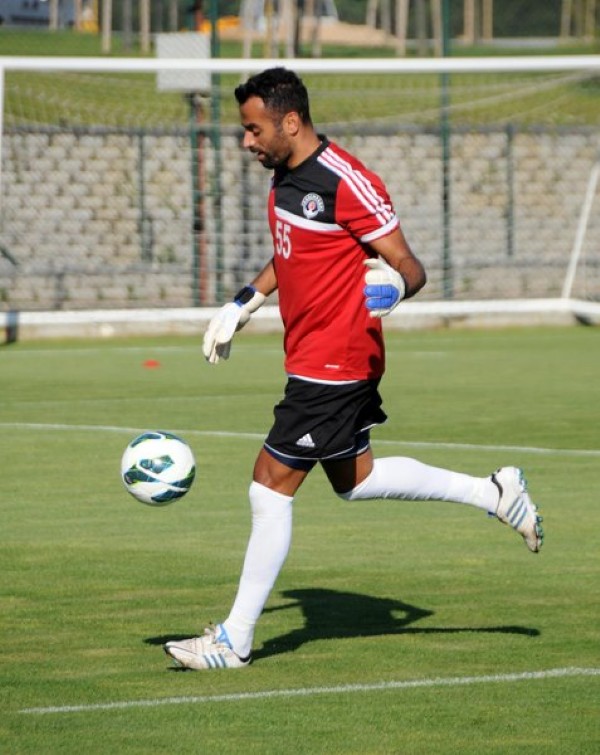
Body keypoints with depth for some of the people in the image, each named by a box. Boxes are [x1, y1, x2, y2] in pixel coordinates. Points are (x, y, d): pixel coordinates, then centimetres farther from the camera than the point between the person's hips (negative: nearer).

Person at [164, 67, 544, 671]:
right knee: (353, 479, 20)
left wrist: (394, 285, -40)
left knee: (271, 485, -7)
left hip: (334, 361, -10)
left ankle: (235, 641, 0)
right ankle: (493, 493, 29)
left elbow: (411, 269, -18)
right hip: (310, 356, 10)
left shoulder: (346, 184, -21)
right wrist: (243, 304, 24)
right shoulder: (285, 175, 7)